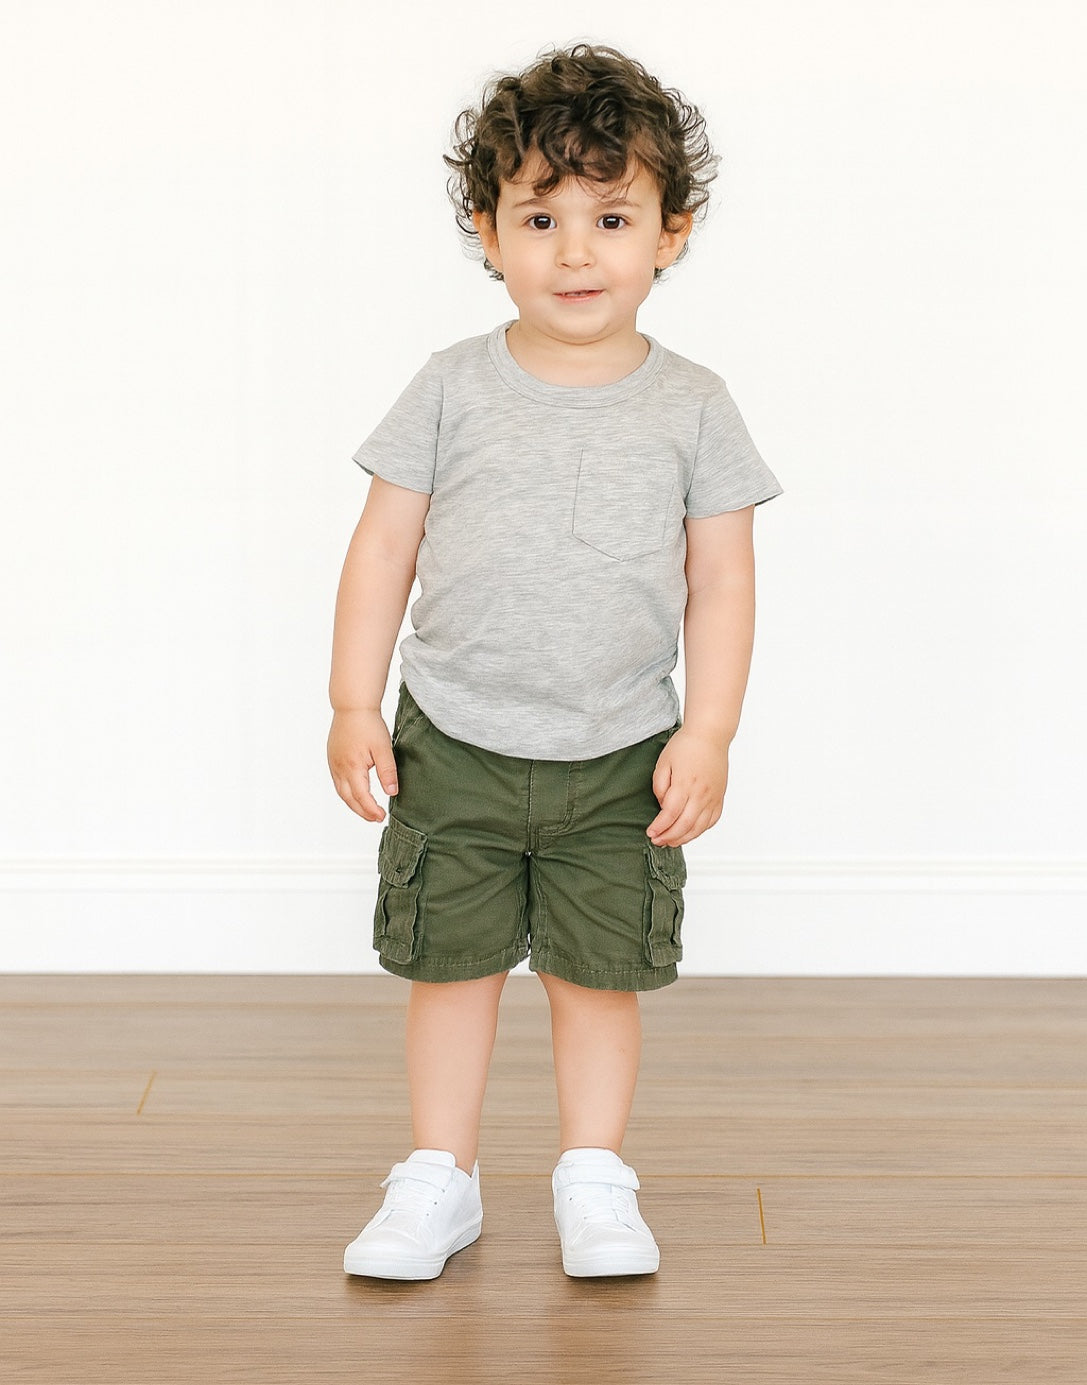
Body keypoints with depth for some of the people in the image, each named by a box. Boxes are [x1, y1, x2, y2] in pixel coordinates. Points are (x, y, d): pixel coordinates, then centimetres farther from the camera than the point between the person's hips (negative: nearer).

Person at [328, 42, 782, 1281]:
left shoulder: (691, 408, -2)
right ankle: (438, 1180, 24)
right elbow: (383, 550, 1)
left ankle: (593, 1179, 25)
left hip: (620, 758, 0)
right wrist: (353, 707, -2)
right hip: (454, 747, 1)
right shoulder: (452, 391, -3)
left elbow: (721, 584, 0)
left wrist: (707, 735, -7)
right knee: (449, 964, 8)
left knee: (600, 974, 7)